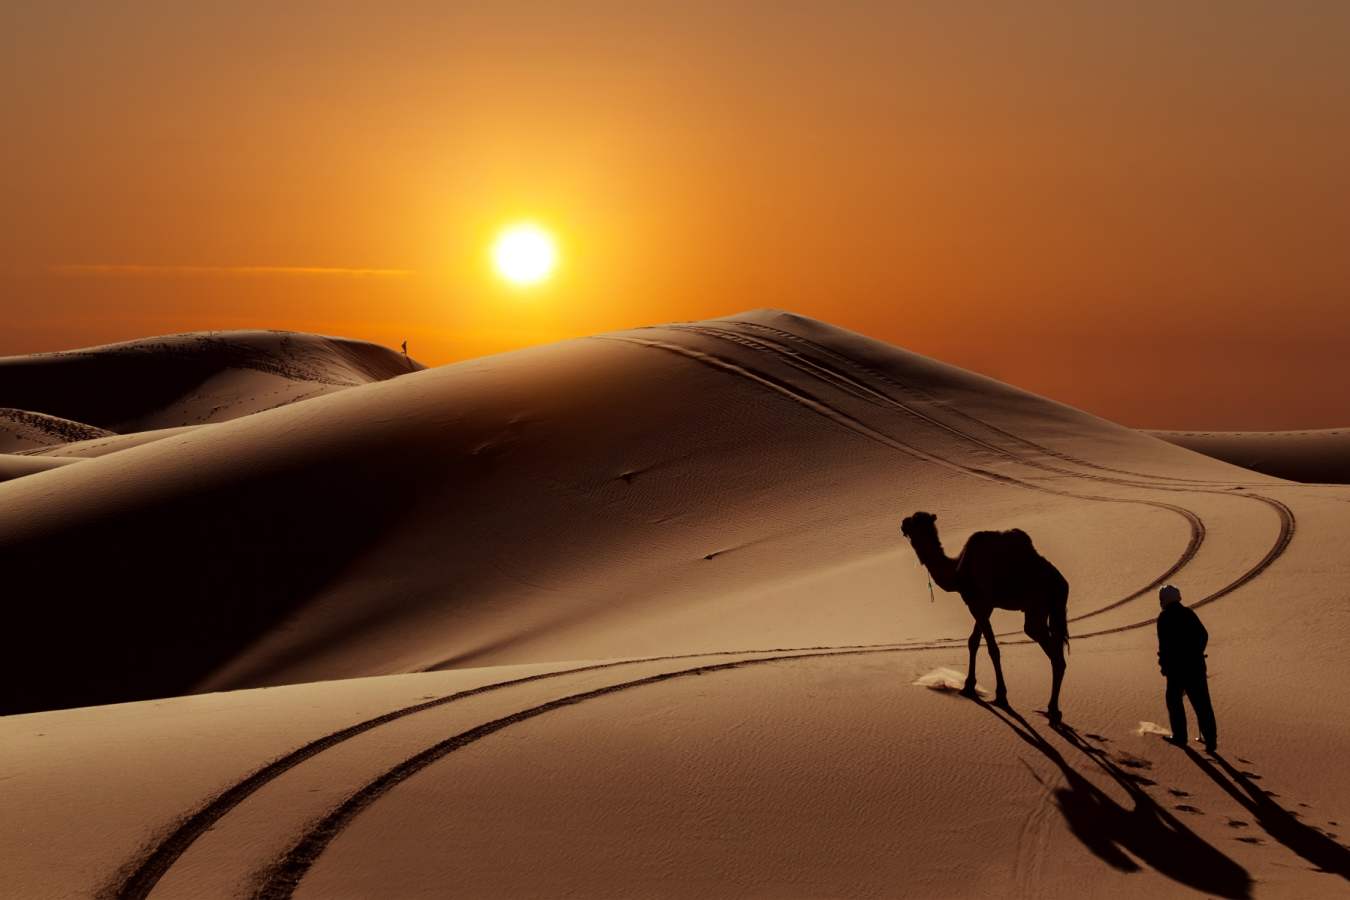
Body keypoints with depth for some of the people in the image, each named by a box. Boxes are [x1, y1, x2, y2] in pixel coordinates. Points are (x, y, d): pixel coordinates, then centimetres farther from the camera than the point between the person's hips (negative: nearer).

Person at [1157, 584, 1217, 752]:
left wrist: (1163, 664, -2)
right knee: (1202, 703, 3)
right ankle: (1210, 738, -3)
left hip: (1176, 666, -4)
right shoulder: (1189, 613, 7)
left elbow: (1164, 643, -13)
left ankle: (1180, 736, 15)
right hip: (1196, 664, 4)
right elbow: (1204, 635, 13)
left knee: (1174, 700, 14)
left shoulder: (1164, 618, -8)